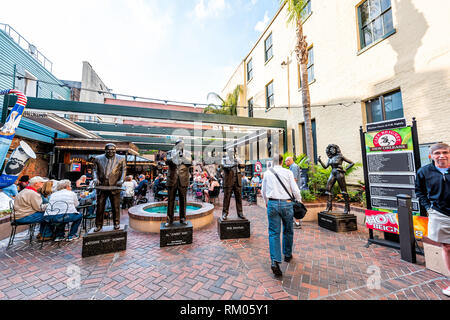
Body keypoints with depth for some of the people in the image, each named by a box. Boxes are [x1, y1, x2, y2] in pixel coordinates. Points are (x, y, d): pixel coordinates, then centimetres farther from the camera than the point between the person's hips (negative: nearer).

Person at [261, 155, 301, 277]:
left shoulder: (267, 173, 5)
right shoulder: (288, 172, -3)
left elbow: (263, 191, 13)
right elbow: (295, 190, -2)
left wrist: (266, 202, 29)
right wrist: (299, 201, 16)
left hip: (272, 203, 1)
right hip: (286, 203, 0)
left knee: (274, 232, 3)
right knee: (288, 231, 19)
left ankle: (275, 261, -6)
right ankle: (287, 255, 36)